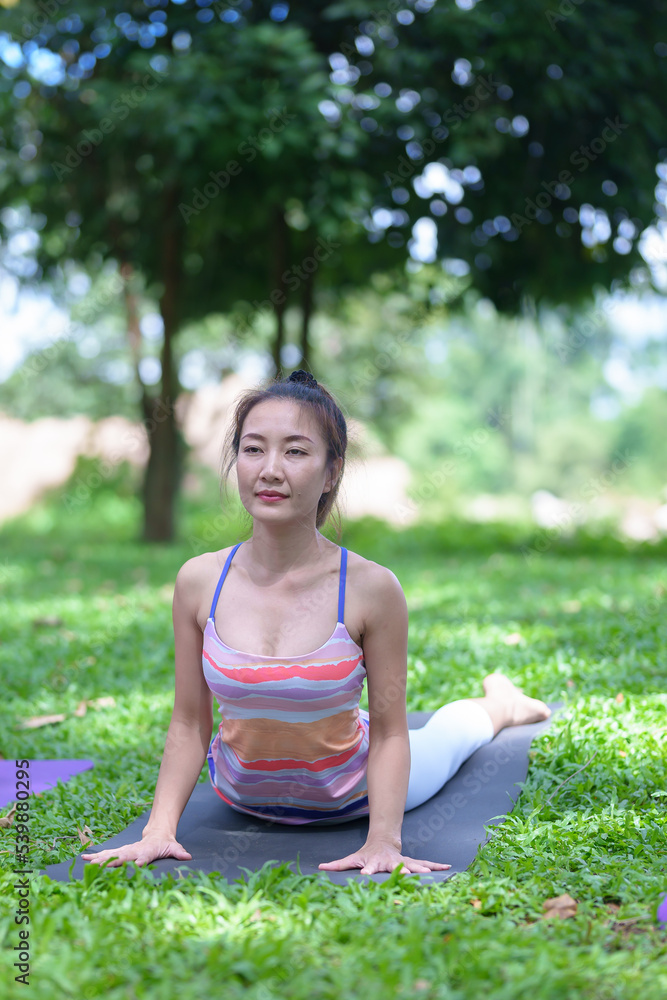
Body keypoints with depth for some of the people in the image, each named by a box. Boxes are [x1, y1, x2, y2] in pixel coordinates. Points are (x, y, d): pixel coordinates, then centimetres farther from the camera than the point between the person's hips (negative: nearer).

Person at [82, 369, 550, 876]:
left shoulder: (371, 588, -30)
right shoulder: (199, 582, -23)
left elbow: (389, 733, -21)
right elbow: (189, 725, -14)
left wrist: (384, 840, -29)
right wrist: (159, 829, -19)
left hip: (351, 794, -2)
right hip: (243, 797, 2)